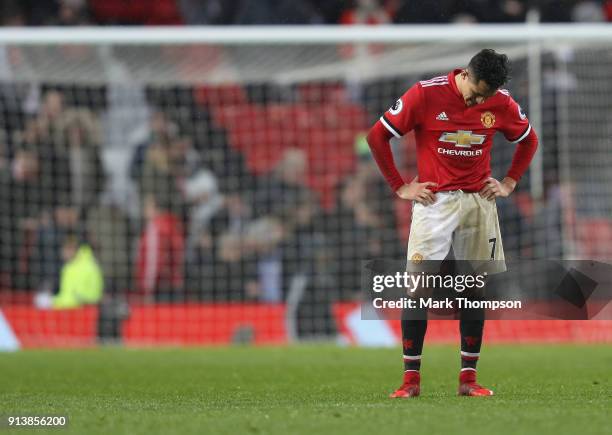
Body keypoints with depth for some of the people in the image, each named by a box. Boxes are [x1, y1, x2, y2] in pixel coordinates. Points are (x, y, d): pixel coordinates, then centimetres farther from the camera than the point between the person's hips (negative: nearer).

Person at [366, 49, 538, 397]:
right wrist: (400, 187, -5)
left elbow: (529, 140, 19)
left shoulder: (502, 103, -1)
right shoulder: (426, 94, -11)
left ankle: (468, 378, 11)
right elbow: (378, 136, -4)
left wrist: (509, 183, 8)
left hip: (479, 203, 3)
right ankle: (411, 379, -5)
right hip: (434, 201, -3)